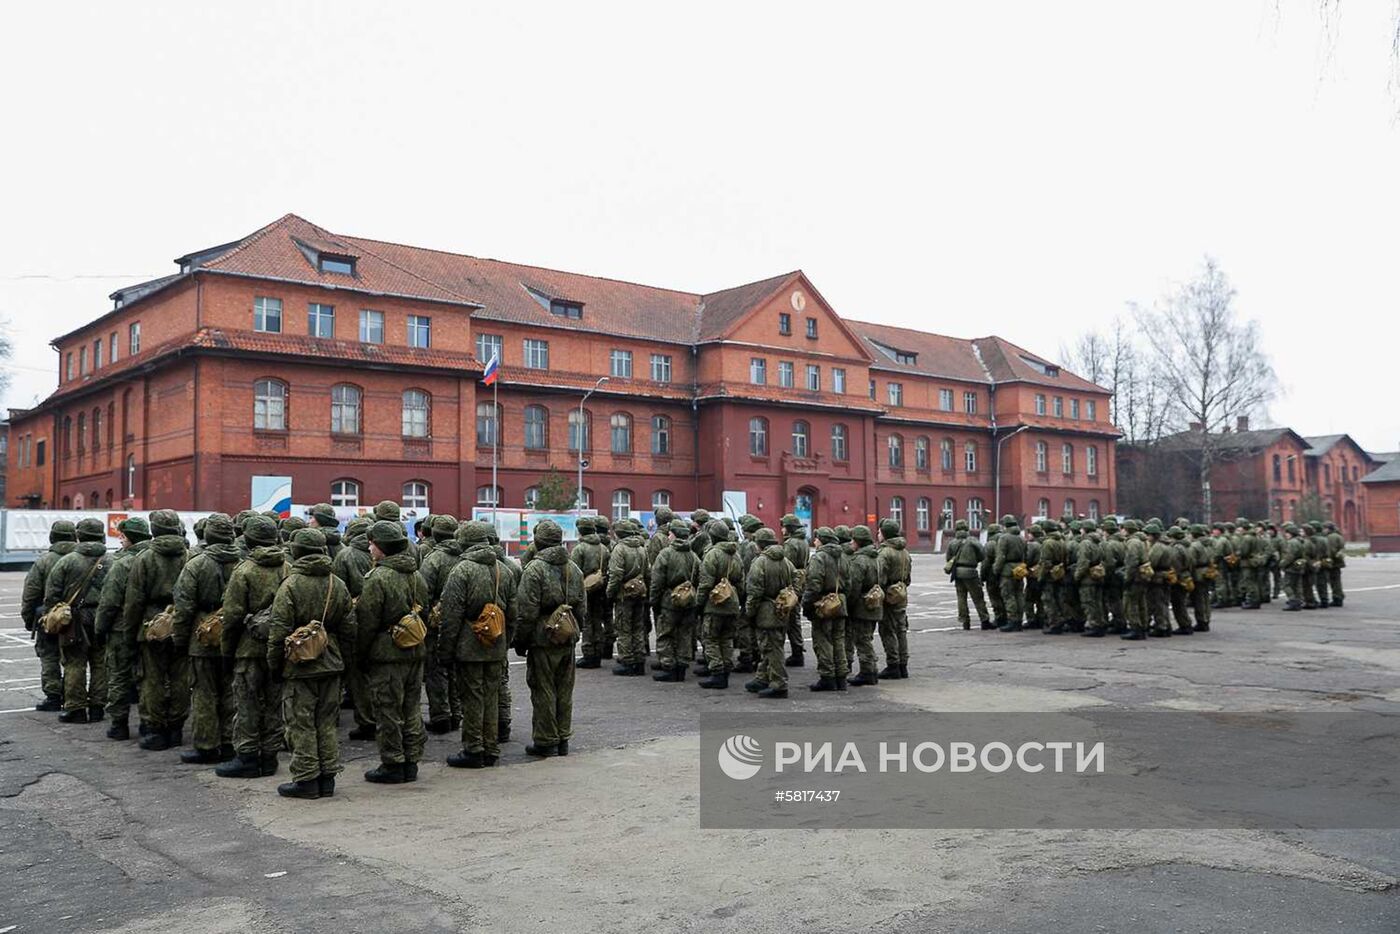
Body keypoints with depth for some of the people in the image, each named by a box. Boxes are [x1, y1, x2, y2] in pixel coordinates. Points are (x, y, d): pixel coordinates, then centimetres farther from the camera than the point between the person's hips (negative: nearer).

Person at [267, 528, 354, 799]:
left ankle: (306, 779, 7)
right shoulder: (338, 585, 4)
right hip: (331, 665, 5)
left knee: (300, 724, 3)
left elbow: (279, 631, -12)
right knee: (326, 723, 13)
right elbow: (349, 630, 7)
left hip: (299, 666, -5)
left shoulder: (291, 585, -13)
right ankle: (327, 777, 17)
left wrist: (273, 665, -2)